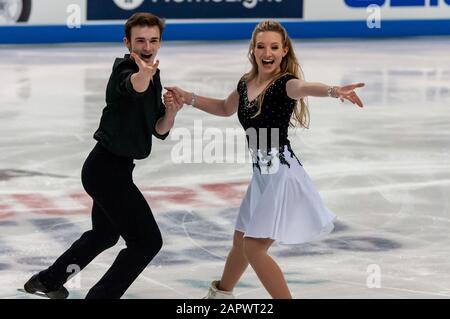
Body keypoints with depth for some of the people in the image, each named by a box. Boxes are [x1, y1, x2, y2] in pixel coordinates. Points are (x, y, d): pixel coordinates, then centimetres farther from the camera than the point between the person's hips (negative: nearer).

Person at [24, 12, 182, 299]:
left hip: (109, 168, 10)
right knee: (147, 241, -9)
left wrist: (171, 110, -10)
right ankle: (100, 296, -2)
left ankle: (48, 280, 44)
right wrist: (142, 75, -68)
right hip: (108, 169, -10)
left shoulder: (154, 78, 10)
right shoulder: (124, 70, -19)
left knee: (105, 234, 29)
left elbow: (160, 131, 10)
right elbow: (131, 86, -45)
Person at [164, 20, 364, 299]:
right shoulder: (246, 84, 6)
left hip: (281, 173, -8)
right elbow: (225, 108, 28)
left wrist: (333, 91, -64)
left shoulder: (284, 83, -17)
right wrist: (187, 97, 19)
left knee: (255, 248, -11)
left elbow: (304, 87, -42)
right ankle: (221, 292, 49)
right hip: (263, 173, 8)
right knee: (242, 241, 25)